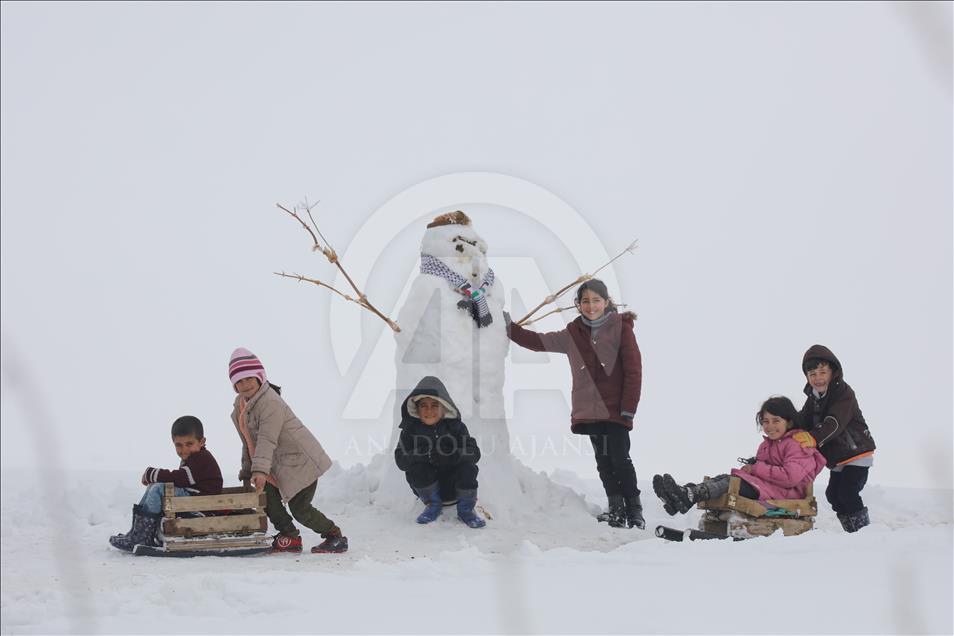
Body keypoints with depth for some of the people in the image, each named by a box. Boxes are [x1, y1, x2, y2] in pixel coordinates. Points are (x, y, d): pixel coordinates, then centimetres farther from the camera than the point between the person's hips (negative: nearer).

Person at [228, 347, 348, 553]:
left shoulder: (270, 402, -24)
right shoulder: (240, 405, 7)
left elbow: (267, 440, -34)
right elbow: (249, 441, 18)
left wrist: (259, 470, -42)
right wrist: (247, 469, 18)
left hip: (301, 461, -9)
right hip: (279, 465, 9)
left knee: (300, 509, -10)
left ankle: (335, 537, 10)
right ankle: (289, 537, 9)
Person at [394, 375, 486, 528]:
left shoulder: (455, 426, -2)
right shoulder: (410, 429, -2)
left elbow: (474, 454, -13)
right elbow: (400, 461, -12)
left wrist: (449, 455, -33)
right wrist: (420, 455, -33)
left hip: (453, 482, 0)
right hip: (425, 484, 0)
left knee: (468, 468, -28)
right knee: (414, 469, -28)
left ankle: (465, 509, -8)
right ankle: (433, 504, -6)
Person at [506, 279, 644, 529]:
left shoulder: (621, 328, -4)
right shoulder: (573, 334, 10)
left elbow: (633, 370, -6)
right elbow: (539, 342, 16)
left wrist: (628, 409, -11)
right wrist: (510, 328, 7)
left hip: (616, 410, -5)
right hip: (589, 411, 5)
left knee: (620, 459, -8)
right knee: (603, 461, 7)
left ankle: (634, 510, 2)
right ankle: (616, 509, 15)